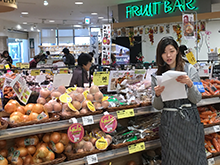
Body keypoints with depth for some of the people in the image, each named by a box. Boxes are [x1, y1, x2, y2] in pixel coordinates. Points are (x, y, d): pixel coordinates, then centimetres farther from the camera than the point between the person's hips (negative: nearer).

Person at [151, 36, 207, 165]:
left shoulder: (189, 69, 0)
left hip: (189, 120, -1)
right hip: (169, 123, 1)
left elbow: (197, 99, -3)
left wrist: (190, 85, -20)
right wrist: (157, 95, -15)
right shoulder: (157, 76, 5)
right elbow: (158, 107, 5)